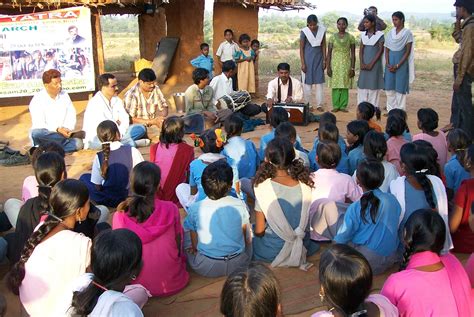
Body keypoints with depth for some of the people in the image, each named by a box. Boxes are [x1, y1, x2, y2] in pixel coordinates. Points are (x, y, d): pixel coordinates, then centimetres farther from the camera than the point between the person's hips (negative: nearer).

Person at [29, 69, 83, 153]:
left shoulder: (64, 95, 6)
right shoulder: (37, 99, -9)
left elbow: (71, 115, 4)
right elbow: (39, 125, -18)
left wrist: (67, 129, -16)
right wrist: (57, 129, -31)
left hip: (62, 133, 3)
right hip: (45, 135, -3)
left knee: (78, 143, -25)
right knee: (36, 132, -38)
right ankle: (69, 136, -25)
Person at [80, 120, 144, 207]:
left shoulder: (99, 157, -15)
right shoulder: (132, 151, -16)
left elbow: (97, 186, -9)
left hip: (108, 200, -1)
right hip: (130, 196, 1)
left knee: (84, 177, 21)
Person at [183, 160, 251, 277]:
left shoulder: (195, 209, -15)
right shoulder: (240, 205, -11)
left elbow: (194, 245, -3)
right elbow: (247, 239, 3)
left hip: (206, 269, -1)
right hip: (238, 264, 2)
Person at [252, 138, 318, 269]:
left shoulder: (263, 187, -22)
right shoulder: (304, 184, -11)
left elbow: (259, 230, -15)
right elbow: (306, 222, 1)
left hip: (273, 250, -6)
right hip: (303, 247, 6)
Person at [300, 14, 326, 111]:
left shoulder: (322, 30, -2)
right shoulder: (304, 32, -9)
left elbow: (323, 46, 4)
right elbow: (301, 48, -7)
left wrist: (324, 60, 1)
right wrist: (303, 64, -10)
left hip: (319, 59, 2)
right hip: (308, 60, -2)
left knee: (319, 83, 3)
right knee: (307, 83, 3)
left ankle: (319, 105, 7)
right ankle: (308, 104, 13)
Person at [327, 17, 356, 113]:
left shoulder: (350, 37, 2)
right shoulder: (332, 37, 3)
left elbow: (353, 54, 3)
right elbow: (329, 53, 3)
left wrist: (353, 68, -2)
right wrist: (328, 67, -3)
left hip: (346, 63, 0)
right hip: (335, 63, 0)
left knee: (345, 85, 1)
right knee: (335, 85, 0)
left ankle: (343, 106, 8)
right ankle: (336, 106, 7)